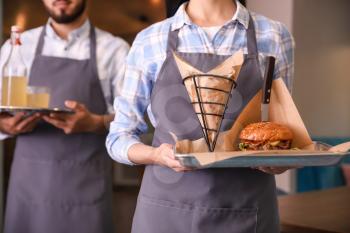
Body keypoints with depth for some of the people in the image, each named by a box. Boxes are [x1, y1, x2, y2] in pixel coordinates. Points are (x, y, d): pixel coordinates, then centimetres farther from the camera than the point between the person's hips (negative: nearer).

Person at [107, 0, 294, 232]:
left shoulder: (273, 36, 0)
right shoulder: (149, 42, -1)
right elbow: (120, 137, 4)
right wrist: (156, 154, -16)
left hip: (247, 210, 1)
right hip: (166, 208, 0)